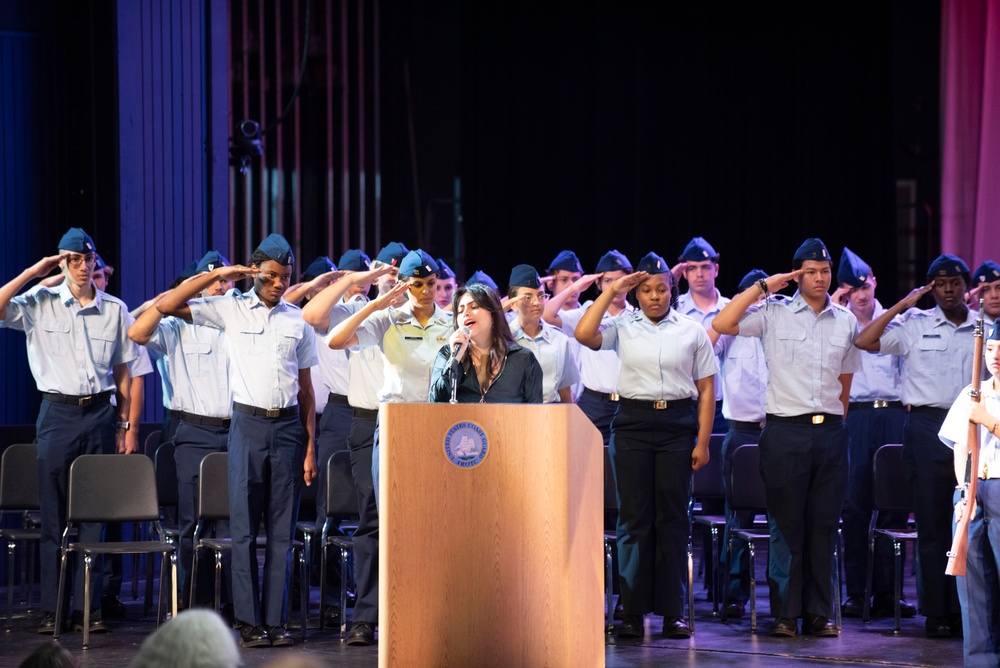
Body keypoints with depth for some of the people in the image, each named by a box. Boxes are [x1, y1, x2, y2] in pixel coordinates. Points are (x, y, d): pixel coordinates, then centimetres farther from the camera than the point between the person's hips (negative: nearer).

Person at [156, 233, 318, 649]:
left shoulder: (298, 321, 10)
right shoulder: (231, 310, 4)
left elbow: (306, 389, 12)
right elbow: (166, 306, -5)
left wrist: (310, 447, 7)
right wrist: (216, 275, -6)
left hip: (288, 426, 2)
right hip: (249, 424, -2)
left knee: (283, 528, 2)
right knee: (244, 525, -2)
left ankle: (276, 620, 7)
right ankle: (249, 622, 2)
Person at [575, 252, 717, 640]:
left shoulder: (692, 332, 6)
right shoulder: (623, 329, 6)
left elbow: (706, 390, 5)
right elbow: (584, 335, -11)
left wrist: (702, 441, -2)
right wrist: (611, 292, -4)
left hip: (677, 424, 0)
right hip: (633, 422, 0)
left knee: (673, 516, 2)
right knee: (634, 516, 0)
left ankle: (672, 611, 7)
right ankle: (632, 611, 5)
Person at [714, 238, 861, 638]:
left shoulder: (846, 322, 11)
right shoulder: (774, 315, 1)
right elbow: (722, 324, -11)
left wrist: (835, 422, 13)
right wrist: (762, 287, -7)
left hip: (830, 432, 3)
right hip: (785, 429, -3)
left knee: (824, 524, 5)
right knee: (786, 523, -1)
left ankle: (819, 613, 11)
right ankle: (785, 613, 5)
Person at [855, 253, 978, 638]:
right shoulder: (915, 325, 3)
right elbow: (864, 342, -7)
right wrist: (902, 305, -6)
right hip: (928, 428, -2)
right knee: (932, 523, 1)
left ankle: (965, 610, 11)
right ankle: (935, 612, 5)